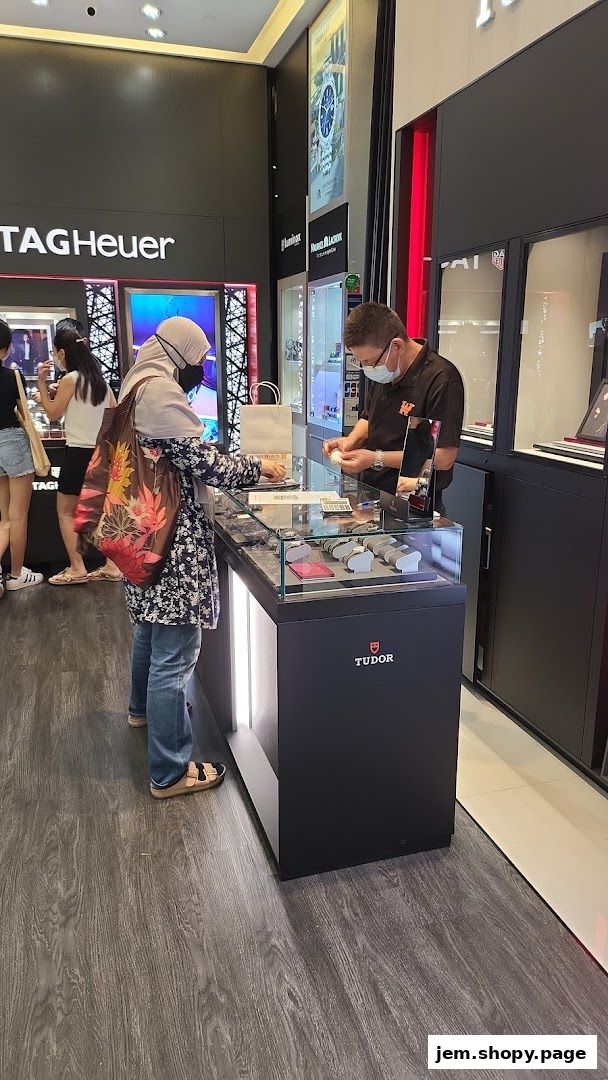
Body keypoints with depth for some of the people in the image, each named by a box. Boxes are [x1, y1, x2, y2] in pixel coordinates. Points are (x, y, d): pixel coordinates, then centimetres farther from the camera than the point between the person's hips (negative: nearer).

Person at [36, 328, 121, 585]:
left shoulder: (70, 379, -12)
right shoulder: (100, 380, 9)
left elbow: (53, 414, -2)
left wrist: (42, 383, 0)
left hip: (79, 452, -7)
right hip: (101, 451, 7)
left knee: (65, 511, 4)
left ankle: (77, 569, 4)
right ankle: (112, 566, 12)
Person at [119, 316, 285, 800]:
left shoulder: (138, 385, 14)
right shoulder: (162, 391, -18)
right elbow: (203, 461, -19)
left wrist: (240, 467, 16)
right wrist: (258, 468, -6)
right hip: (172, 538, -11)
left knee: (152, 628, 29)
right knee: (174, 654, -4)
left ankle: (144, 708, 51)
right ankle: (171, 771, 6)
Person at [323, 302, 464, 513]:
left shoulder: (442, 380, -15)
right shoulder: (381, 372, 10)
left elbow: (444, 458, -17)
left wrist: (376, 459, -16)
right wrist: (352, 440, 4)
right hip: (370, 495, 6)